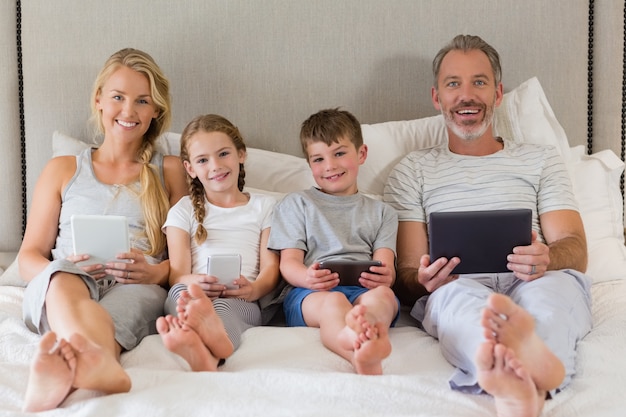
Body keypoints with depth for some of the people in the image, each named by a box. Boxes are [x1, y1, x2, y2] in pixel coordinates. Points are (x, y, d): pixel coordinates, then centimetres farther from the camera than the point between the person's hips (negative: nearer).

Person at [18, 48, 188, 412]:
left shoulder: (171, 171, 21)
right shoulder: (63, 170, 22)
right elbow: (29, 255, 17)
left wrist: (158, 272, -11)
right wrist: (62, 270, -7)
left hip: (137, 290, 0)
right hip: (57, 289, 1)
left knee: (137, 295, -38)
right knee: (62, 276, -37)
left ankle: (68, 366, -69)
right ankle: (99, 364, -69)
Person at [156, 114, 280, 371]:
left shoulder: (264, 207, 24)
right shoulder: (184, 211, 24)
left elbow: (271, 266, 11)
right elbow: (177, 273, 9)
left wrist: (255, 289, -15)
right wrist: (193, 282, -18)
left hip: (243, 302, -1)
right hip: (194, 293, 1)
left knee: (224, 305, -38)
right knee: (180, 291, -37)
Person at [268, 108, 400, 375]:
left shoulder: (381, 212, 29)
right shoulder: (295, 204, 25)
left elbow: (385, 264, 12)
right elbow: (289, 261, 11)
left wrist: (385, 277, -17)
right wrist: (307, 278, -16)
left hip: (364, 290, 2)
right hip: (310, 293, -2)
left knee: (382, 294, -35)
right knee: (333, 302, -38)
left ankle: (365, 322, -72)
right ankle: (360, 356, -72)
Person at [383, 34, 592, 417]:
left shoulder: (542, 160, 24)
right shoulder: (412, 172, 21)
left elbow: (575, 249, 10)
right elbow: (408, 270, 12)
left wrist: (546, 259, -17)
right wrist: (424, 280, -16)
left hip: (530, 285, 1)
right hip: (459, 289, -1)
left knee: (560, 282, -35)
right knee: (454, 292, -37)